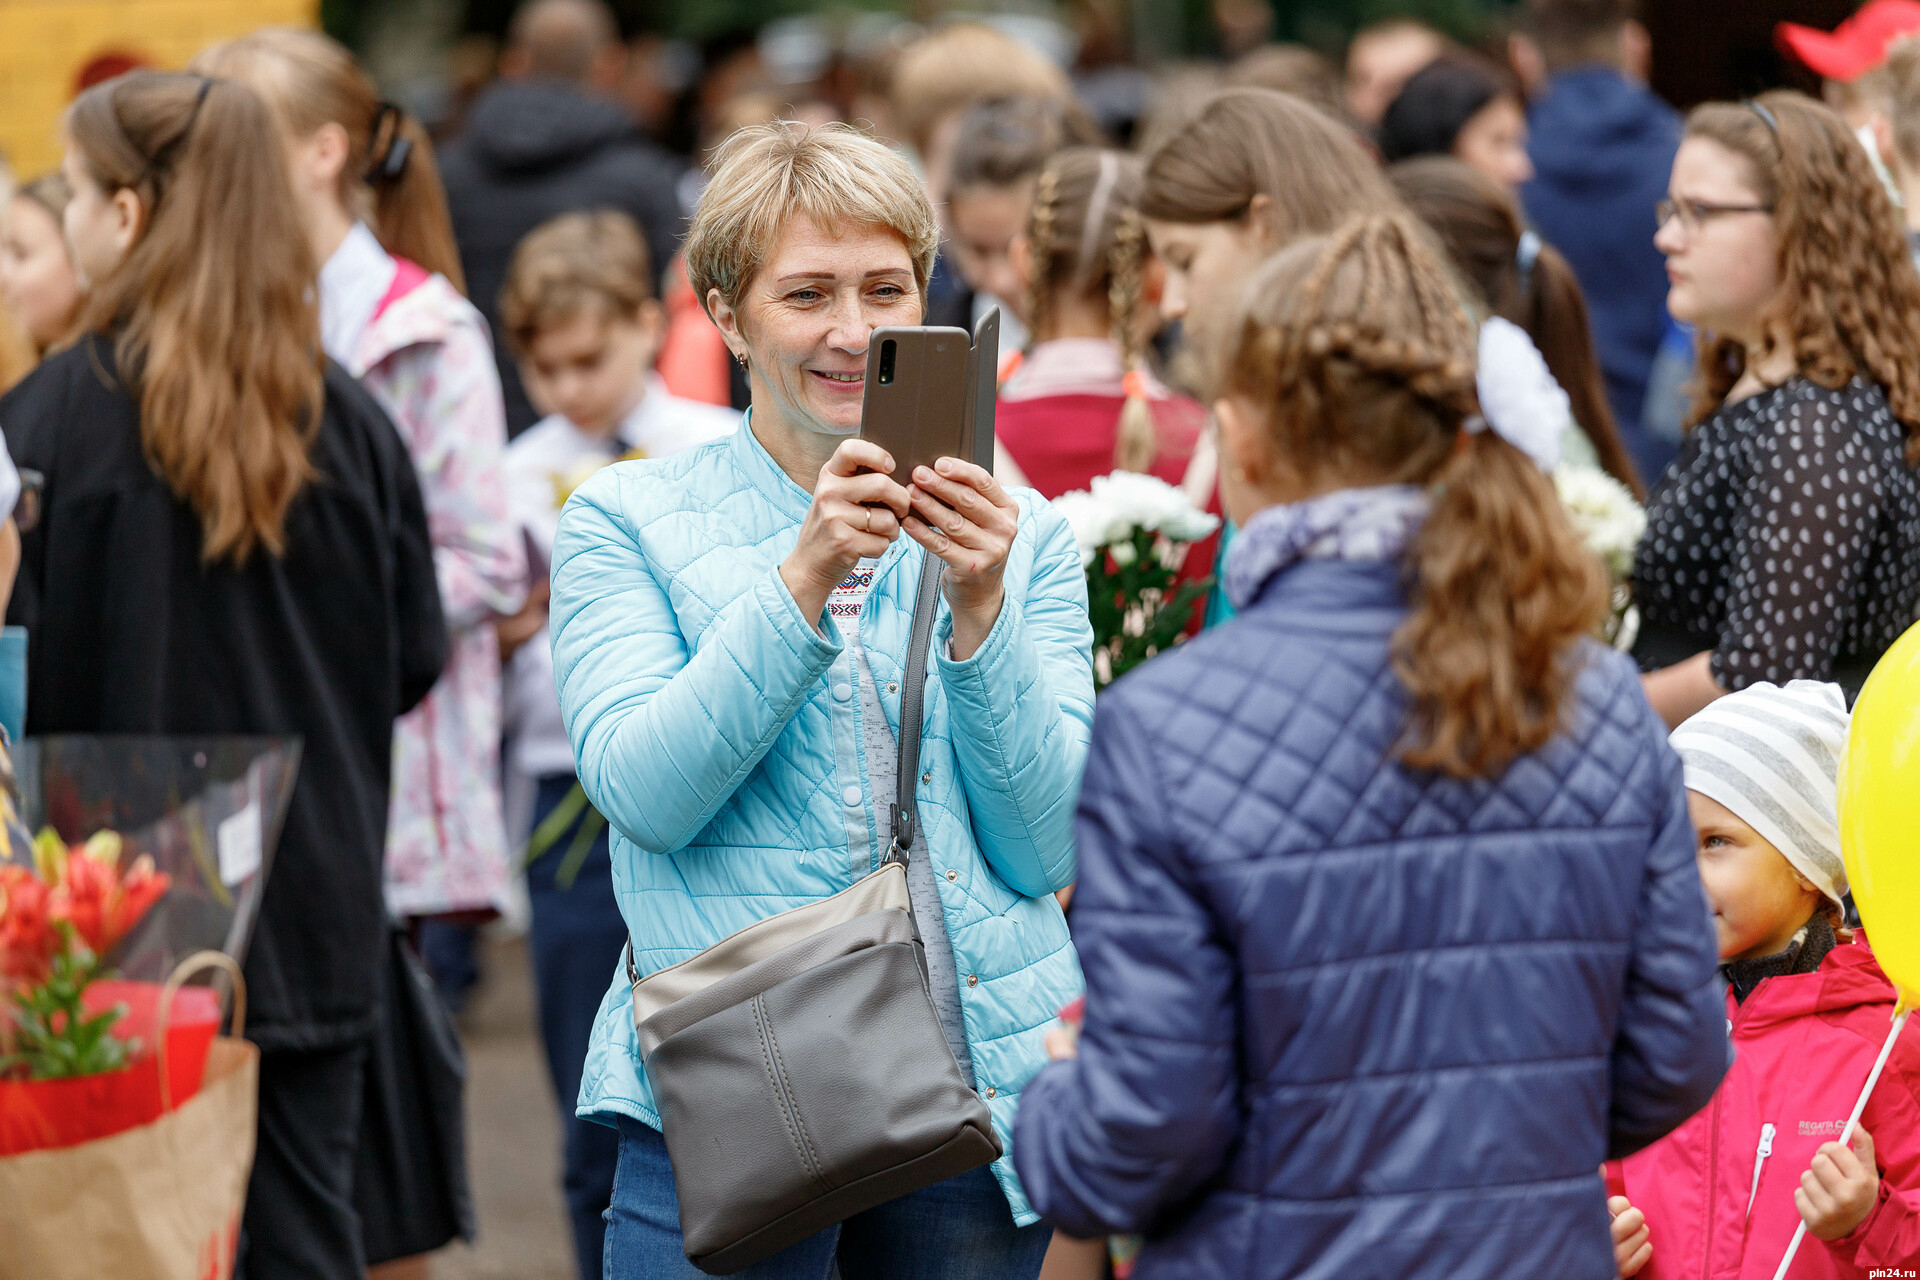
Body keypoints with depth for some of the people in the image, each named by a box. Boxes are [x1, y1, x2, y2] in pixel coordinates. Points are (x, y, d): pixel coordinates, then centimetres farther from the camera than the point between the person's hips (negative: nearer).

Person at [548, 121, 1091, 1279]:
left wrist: (978, 612, -11)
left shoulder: (1024, 536, 10)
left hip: (977, 1088, 2)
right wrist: (802, 579, -17)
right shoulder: (628, 522, 5)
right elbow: (643, 791, -9)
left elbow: (1047, 850, 1)